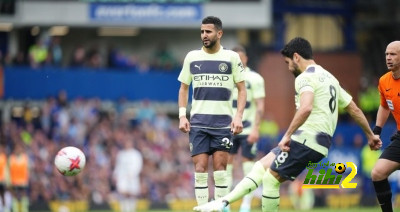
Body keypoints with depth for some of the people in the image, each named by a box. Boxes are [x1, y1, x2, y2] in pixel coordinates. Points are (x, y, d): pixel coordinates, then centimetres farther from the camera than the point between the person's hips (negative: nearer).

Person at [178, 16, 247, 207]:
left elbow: (242, 89, 5)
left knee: (220, 168, -6)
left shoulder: (231, 57, 1)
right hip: (198, 121, 1)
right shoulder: (192, 57, 6)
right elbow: (183, 88, 14)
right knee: (200, 168, -4)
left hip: (223, 122, -1)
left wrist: (238, 116, -7)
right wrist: (182, 115, 2)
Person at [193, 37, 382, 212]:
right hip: (320, 142, 10)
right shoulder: (329, 78, 21)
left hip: (306, 139, -10)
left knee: (271, 179, -1)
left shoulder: (305, 77, -9)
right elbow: (354, 109, 25)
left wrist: (288, 135, -23)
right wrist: (370, 135, 33)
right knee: (261, 166, 11)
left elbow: (306, 107, -27)